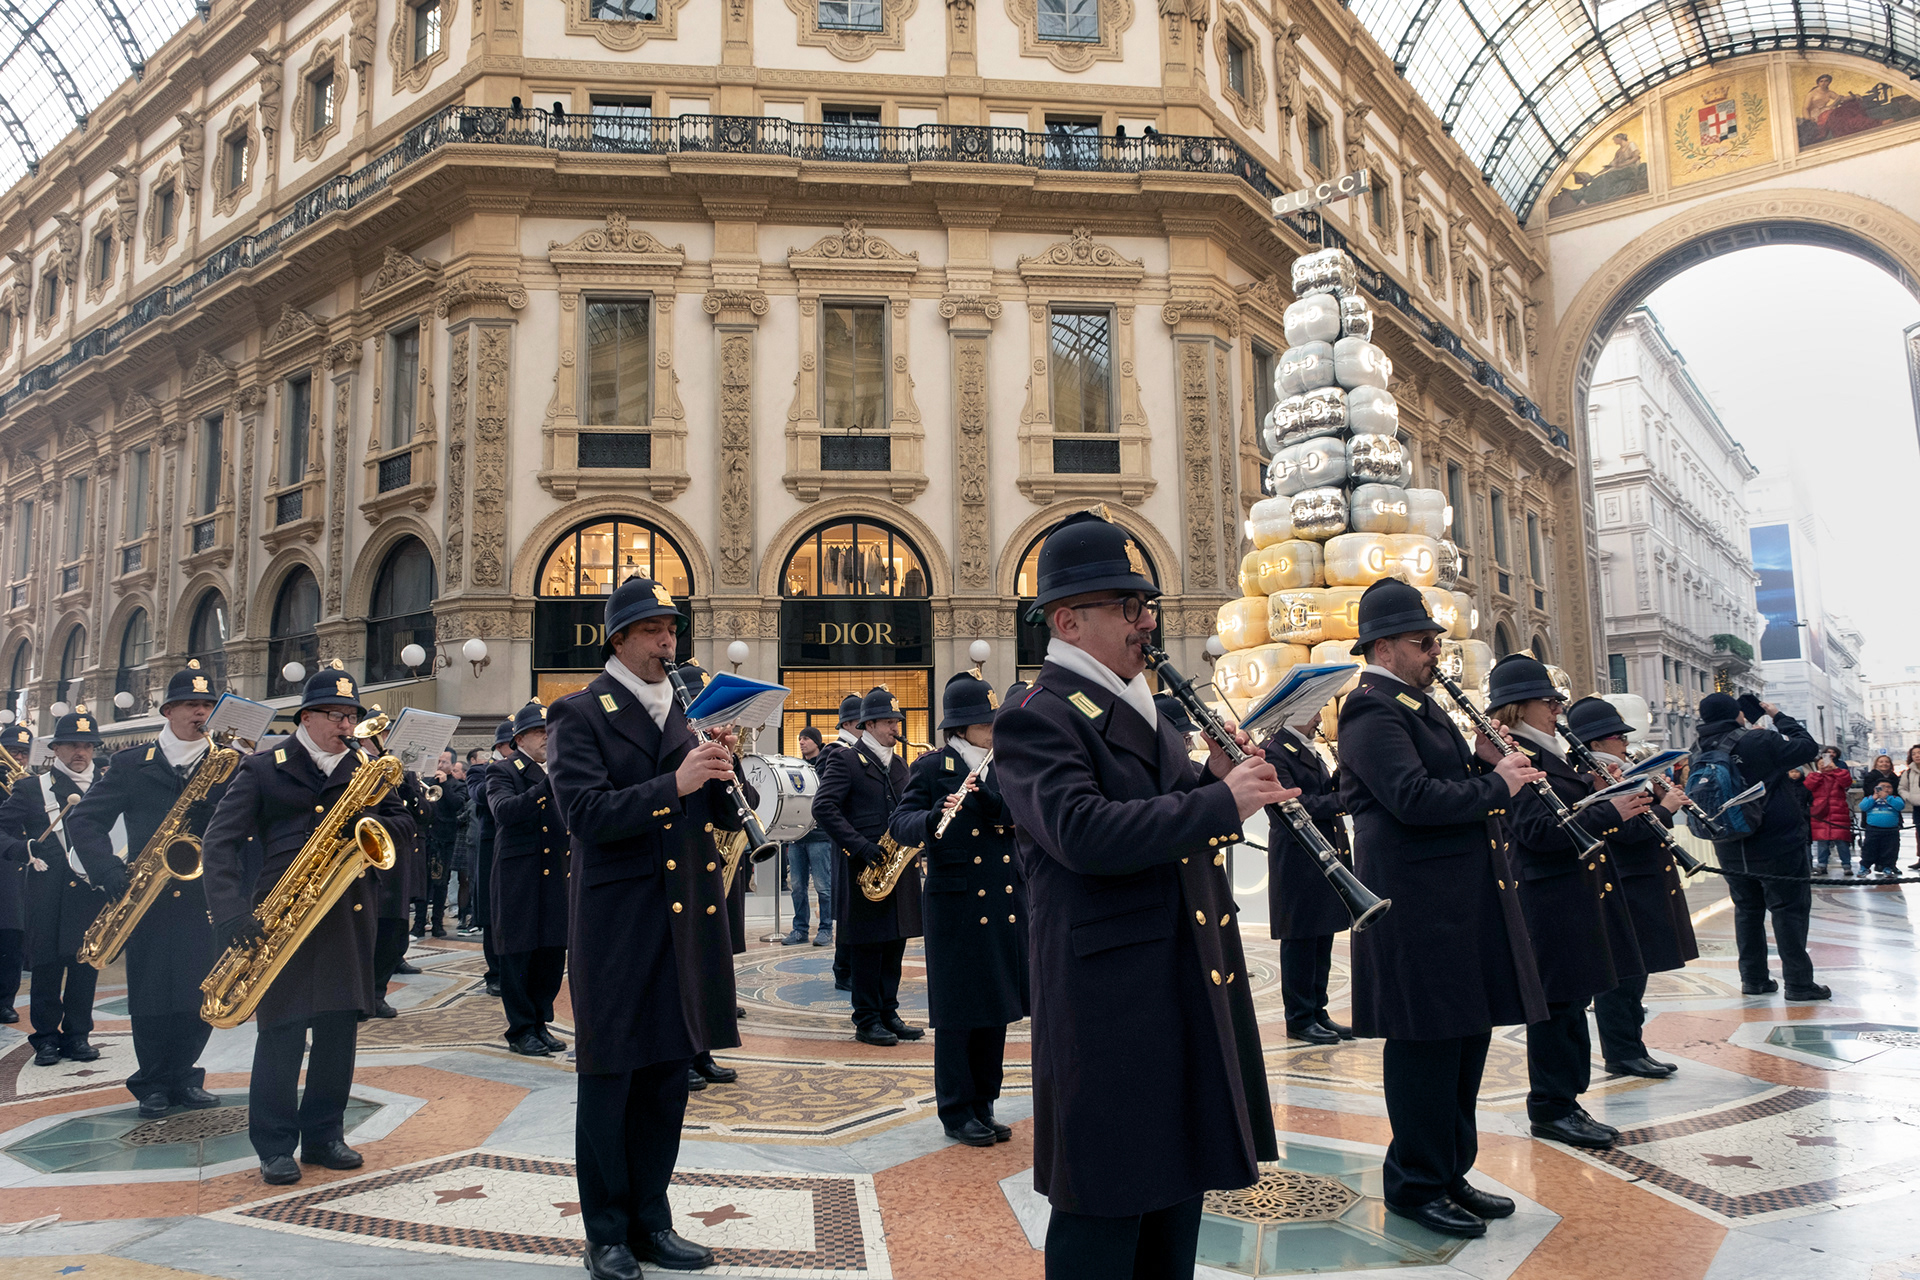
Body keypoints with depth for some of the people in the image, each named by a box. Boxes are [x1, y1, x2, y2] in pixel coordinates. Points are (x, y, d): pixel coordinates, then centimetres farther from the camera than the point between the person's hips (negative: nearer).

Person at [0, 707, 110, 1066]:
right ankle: (47, 1037, 15)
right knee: (47, 965, 3)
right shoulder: (32, 788, 5)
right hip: (48, 892, -1)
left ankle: (78, 1034, 17)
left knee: (86, 963, 5)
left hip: (94, 889, 1)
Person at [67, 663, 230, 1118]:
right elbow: (83, 820, 1)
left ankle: (182, 1077, 23)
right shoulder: (131, 764, 4)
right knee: (150, 995, 5)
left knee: (202, 995, 5)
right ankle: (153, 1085, 21)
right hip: (149, 897, -1)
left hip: (206, 897, 1)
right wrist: (113, 875, -11)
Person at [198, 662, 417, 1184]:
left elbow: (404, 823, 11)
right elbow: (219, 841, -4)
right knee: (281, 1028, -1)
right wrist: (230, 912, -16)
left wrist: (367, 822, -13)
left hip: (348, 917, 3)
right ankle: (275, 1145, 13)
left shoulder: (366, 767, 13)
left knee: (340, 1024, 7)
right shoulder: (263, 768, 2)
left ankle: (323, 1135, 21)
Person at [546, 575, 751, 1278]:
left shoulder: (690, 711, 13)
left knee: (668, 1075, 13)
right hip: (617, 923, -5)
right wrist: (674, 783, -26)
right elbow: (585, 813, -17)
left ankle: (650, 1221, 28)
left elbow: (726, 815, 10)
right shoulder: (580, 713, -4)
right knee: (608, 1079, 6)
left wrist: (721, 768, -10)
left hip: (686, 921, 6)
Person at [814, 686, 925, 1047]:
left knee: (894, 943, 10)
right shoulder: (846, 760, -5)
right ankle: (866, 1021, 9)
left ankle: (888, 1013, 20)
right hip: (864, 869, -7)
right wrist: (861, 846, -19)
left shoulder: (899, 764, 17)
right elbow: (824, 808, -15)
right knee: (868, 946, -1)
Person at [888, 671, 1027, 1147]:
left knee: (995, 1009, 12)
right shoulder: (932, 767, -5)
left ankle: (983, 1105, 25)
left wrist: (983, 795, -16)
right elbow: (900, 824, -15)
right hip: (955, 906, -5)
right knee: (958, 1011, 2)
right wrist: (937, 815, -34)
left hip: (1005, 905, 6)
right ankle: (956, 1112, 16)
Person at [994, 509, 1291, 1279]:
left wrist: (1219, 777, -1)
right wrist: (1221, 801, -25)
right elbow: (1086, 833, -29)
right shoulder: (1036, 721, -14)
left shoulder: (1142, 711, 15)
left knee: (1180, 1183, 19)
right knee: (1104, 1213, 4)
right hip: (1109, 998, -9)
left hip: (1192, 987, 9)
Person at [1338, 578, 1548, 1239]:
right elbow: (1413, 797, -24)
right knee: (1427, 1041, -1)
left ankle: (1451, 1171, 28)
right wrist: (1497, 786, -14)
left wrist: (1481, 760, 3)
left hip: (1463, 897, 10)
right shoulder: (1373, 708, -13)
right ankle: (1415, 1185, 13)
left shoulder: (1417, 704, 19)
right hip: (1418, 904, -10)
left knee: (1466, 1034, 15)